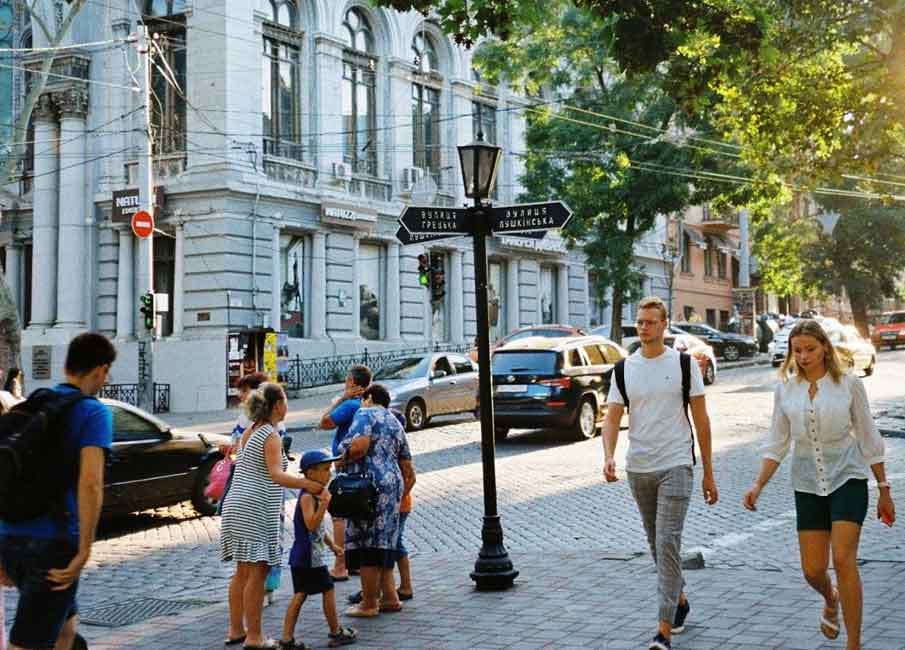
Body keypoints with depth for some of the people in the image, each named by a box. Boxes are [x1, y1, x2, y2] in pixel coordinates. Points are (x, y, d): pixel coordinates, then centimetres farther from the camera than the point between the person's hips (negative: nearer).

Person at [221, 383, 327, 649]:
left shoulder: (249, 432, 15)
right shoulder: (271, 436, -12)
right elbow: (277, 475, -26)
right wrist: (306, 484, -36)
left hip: (236, 505, 9)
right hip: (256, 510, -9)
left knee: (243, 572, 15)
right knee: (257, 572, -4)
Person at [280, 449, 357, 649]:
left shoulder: (316, 495, 14)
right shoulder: (307, 497, -18)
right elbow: (311, 525, -30)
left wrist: (332, 544, 26)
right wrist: (324, 504, -37)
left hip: (301, 557, 10)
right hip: (310, 557, -10)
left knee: (300, 594, 8)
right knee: (328, 590, 3)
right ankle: (336, 633, 16)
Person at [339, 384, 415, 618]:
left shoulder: (366, 414, -2)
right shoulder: (395, 423, 23)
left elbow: (360, 445, -21)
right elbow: (407, 468, 24)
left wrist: (344, 459, -3)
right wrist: (401, 495, 30)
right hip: (393, 484, 9)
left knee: (366, 546, -2)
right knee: (383, 543, 16)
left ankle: (369, 604, 3)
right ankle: (390, 598, 19)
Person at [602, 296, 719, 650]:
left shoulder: (684, 364, -2)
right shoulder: (624, 369, 5)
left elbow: (701, 420, 2)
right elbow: (612, 418, 1)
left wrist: (708, 474, 2)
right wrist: (609, 456, -18)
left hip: (675, 465, -4)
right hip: (638, 468, 4)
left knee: (667, 543, -13)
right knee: (657, 544, 15)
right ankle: (680, 600, 37)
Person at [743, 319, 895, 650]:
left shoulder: (849, 384, -5)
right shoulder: (785, 389, 1)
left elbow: (868, 439, 1)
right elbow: (777, 444, 4)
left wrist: (884, 490, 3)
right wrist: (758, 485, -7)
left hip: (848, 478, -3)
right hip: (808, 485, 3)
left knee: (843, 559, -16)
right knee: (813, 569, 4)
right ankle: (831, 600, 41)